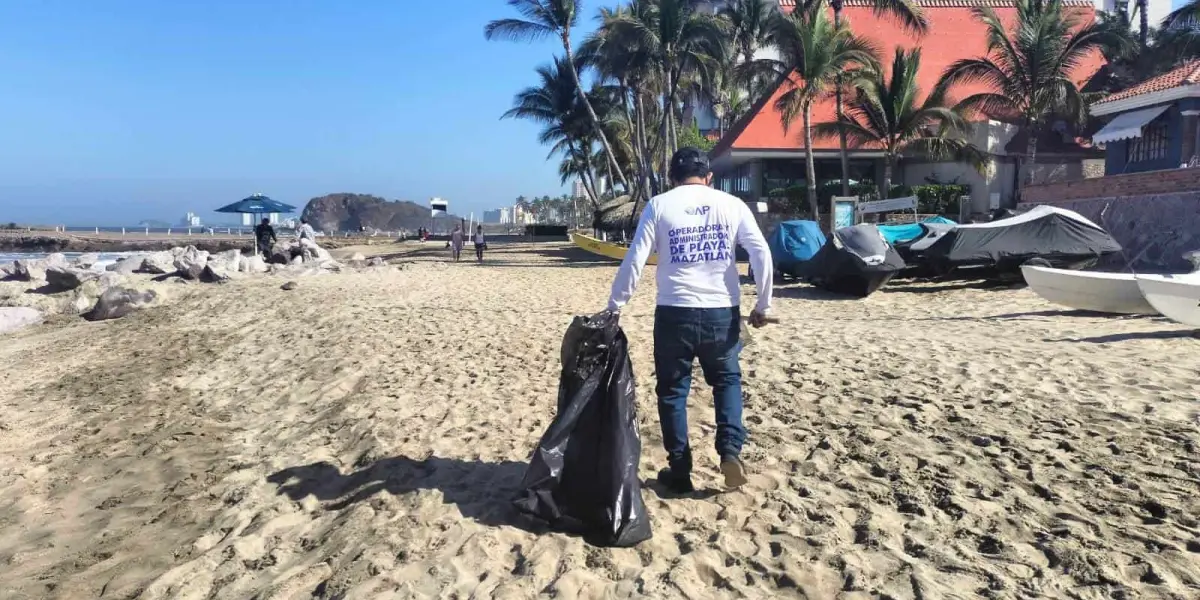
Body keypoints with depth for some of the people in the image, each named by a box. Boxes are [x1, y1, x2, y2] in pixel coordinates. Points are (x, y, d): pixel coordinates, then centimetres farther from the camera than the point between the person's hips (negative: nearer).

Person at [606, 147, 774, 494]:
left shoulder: (659, 205, 3)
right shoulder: (731, 204, 7)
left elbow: (634, 260, -4)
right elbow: (762, 254, -2)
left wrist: (614, 306, 2)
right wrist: (763, 304, 5)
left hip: (675, 312, -1)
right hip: (722, 311, 2)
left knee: (672, 390, 11)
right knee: (727, 380, 21)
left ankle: (679, 471, 15)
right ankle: (730, 450, 4)